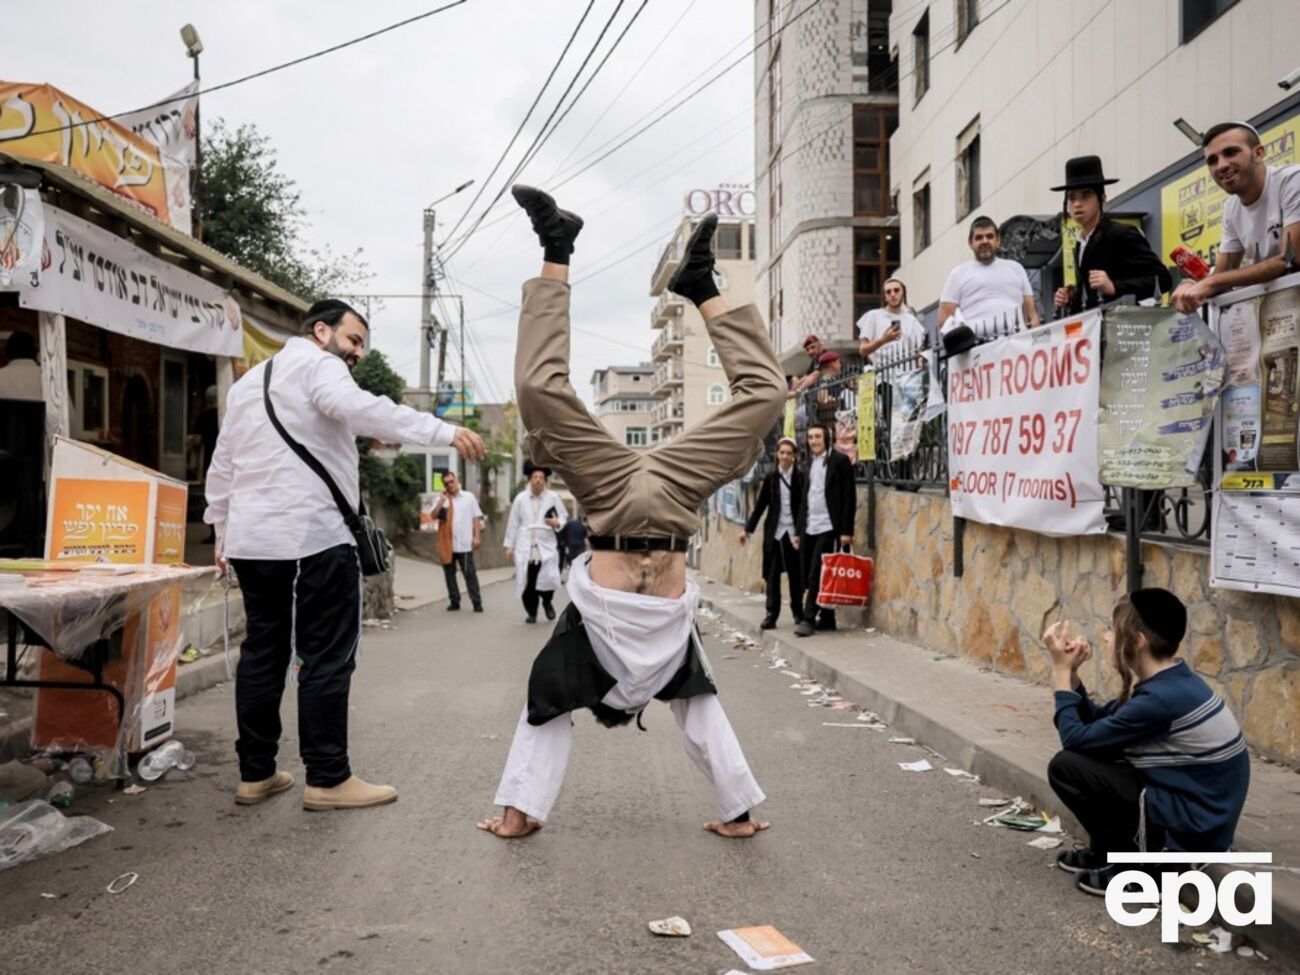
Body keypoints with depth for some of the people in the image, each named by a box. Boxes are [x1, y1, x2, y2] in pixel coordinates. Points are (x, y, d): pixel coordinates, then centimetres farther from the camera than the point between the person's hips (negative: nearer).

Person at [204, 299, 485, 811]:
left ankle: (255, 773, 20)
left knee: (262, 652, 15)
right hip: (312, 536, -9)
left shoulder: (248, 381, 23)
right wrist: (444, 431, -32)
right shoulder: (317, 364, -3)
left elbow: (222, 464, 24)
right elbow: (358, 408, -25)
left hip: (251, 539, 9)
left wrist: (221, 528, 28)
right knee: (326, 657, -2)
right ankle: (327, 779, 3)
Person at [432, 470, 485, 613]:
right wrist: (442, 499, -12)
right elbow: (434, 515, -8)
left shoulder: (469, 497, 4)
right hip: (447, 544, 3)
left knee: (470, 573, -1)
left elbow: (476, 518, 3)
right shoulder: (441, 500, 7)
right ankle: (454, 601, 17)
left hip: (465, 544, -3)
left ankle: (476, 602, 1)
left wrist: (477, 536, -5)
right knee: (449, 574, 8)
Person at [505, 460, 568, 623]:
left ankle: (547, 601, 20)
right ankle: (531, 612, 19)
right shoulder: (520, 498, 3)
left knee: (549, 579, -12)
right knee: (527, 582, -1)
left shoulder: (553, 497, 1)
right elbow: (513, 523, 6)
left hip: (547, 546, -1)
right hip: (525, 547, 1)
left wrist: (558, 523, -14)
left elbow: (564, 515, 10)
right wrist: (509, 545, 7)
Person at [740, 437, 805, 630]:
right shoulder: (771, 478, 5)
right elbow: (760, 505, 8)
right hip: (774, 531, 2)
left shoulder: (800, 477, -1)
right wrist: (748, 529, 5)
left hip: (793, 532, -2)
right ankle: (772, 613, 3)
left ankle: (798, 612, 19)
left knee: (796, 574, 6)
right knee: (772, 574, 0)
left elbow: (803, 506, -3)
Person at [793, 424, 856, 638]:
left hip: (827, 528, -7)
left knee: (816, 575, -10)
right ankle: (826, 618, 17)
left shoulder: (839, 461, -5)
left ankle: (809, 619, -7)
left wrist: (846, 530, -13)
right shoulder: (811, 463, 16)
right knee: (809, 576, 7)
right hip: (809, 528, 7)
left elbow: (849, 497, -8)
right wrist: (798, 529, 16)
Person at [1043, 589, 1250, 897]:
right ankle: (1106, 850, 20)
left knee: (1065, 766, -12)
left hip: (1192, 823, -9)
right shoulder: (1171, 682, 3)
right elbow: (1096, 722, 11)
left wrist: (1061, 671, -10)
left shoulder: (1161, 698, -26)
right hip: (1189, 802, 9)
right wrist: (1071, 671, -1)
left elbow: (1076, 739, -17)